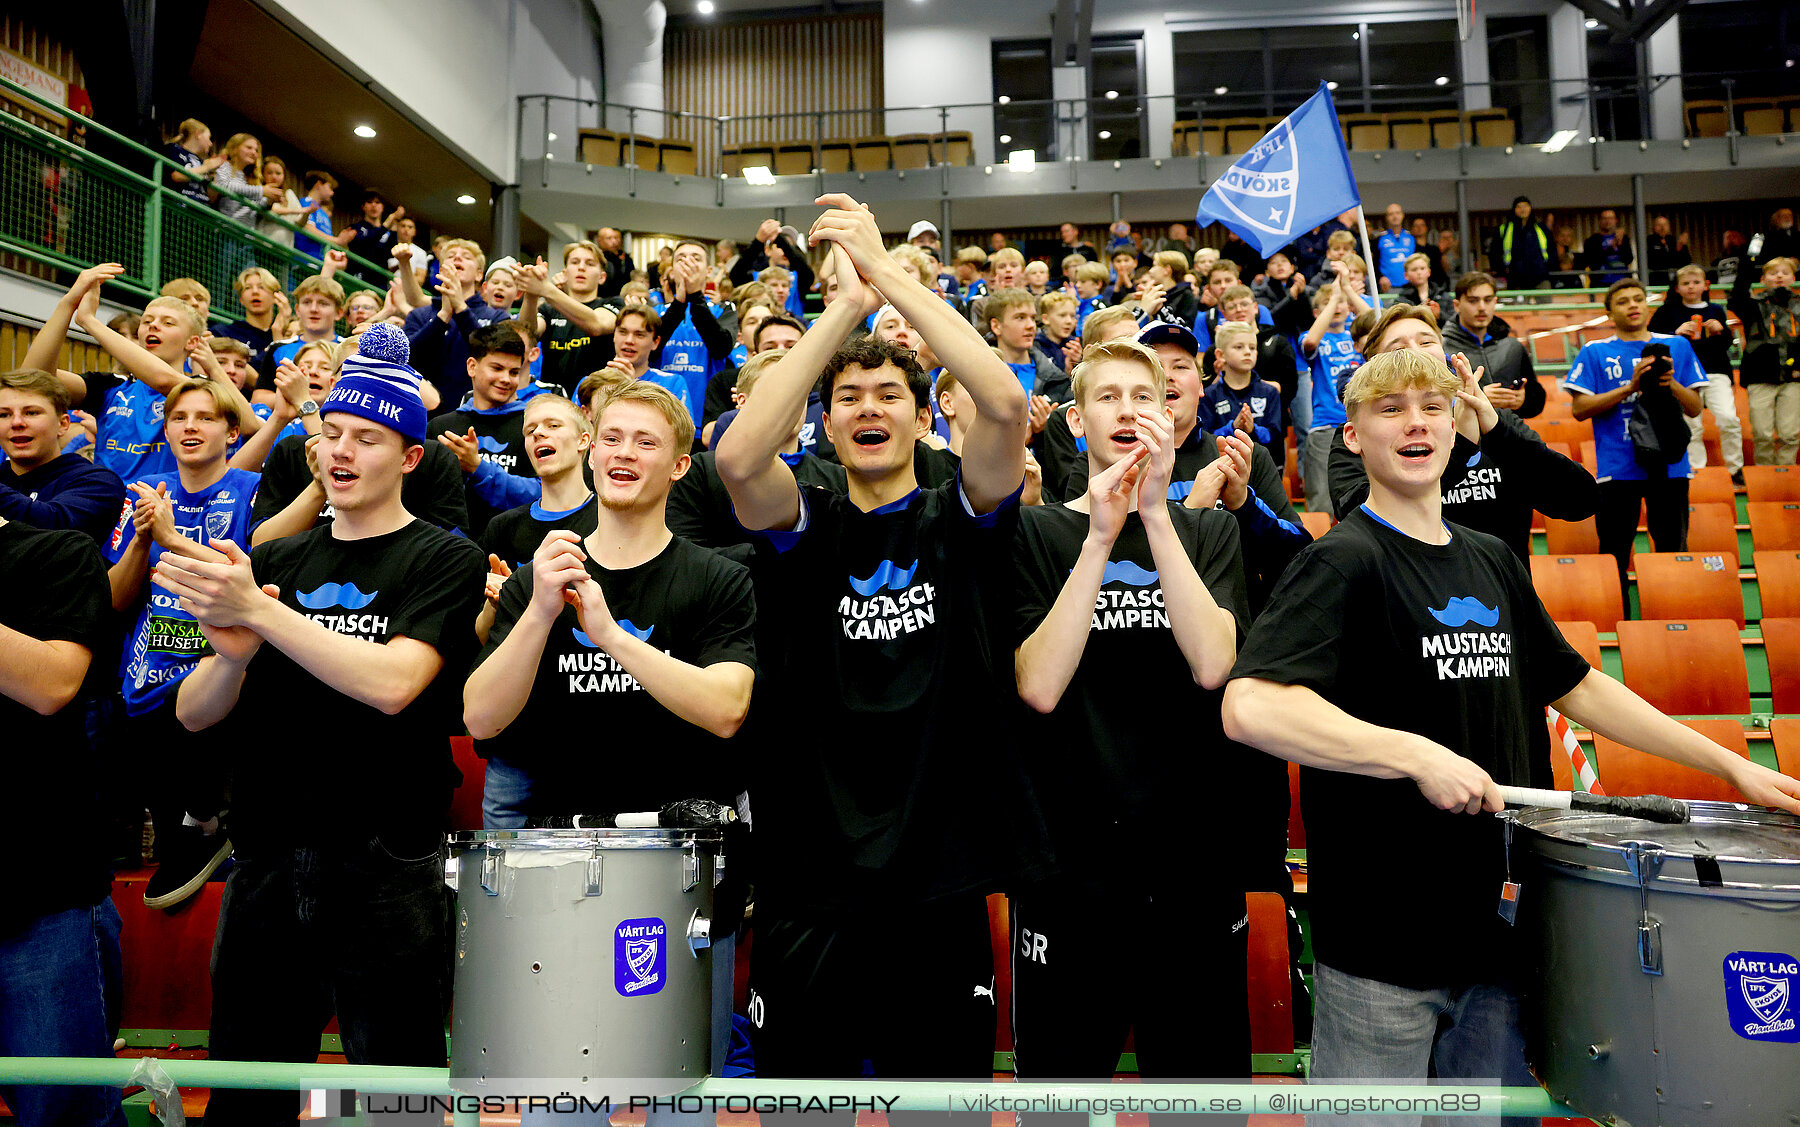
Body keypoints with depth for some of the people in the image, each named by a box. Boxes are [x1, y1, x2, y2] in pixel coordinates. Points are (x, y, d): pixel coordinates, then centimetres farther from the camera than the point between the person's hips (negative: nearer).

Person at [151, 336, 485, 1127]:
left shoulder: (446, 559, -3)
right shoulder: (273, 560, 12)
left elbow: (392, 683, -19)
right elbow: (193, 714, 7)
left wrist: (257, 611, -23)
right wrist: (233, 653, -14)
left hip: (387, 873, -4)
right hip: (265, 865, 5)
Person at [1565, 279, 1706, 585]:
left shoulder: (1677, 346, 12)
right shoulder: (1594, 352, 5)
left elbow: (1695, 408, 10)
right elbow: (1579, 408, -5)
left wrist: (1671, 385, -9)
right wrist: (1629, 387, -13)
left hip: (1669, 465, 2)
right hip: (1617, 468, -2)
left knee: (1674, 553, 7)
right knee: (1614, 555, 1)